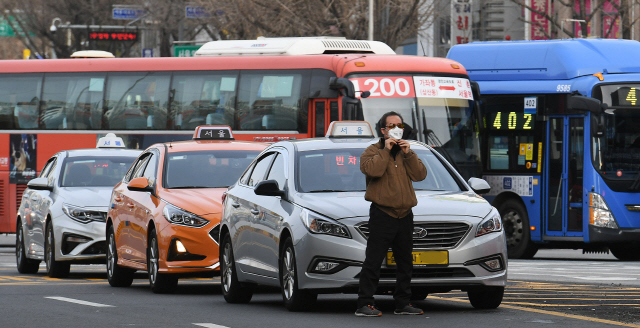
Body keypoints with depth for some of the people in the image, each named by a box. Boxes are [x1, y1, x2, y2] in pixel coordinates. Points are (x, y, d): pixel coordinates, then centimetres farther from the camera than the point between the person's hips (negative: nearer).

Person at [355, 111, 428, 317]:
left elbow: (420, 175, 2)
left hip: (404, 215, 6)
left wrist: (408, 154, -6)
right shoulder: (373, 151, 1)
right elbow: (372, 169, -21)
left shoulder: (406, 152, 18)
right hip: (382, 214, -6)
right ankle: (364, 304, -10)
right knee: (373, 261, -10)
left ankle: (403, 304, 20)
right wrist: (385, 150, -14)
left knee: (405, 262, 11)